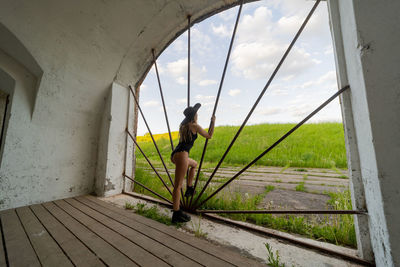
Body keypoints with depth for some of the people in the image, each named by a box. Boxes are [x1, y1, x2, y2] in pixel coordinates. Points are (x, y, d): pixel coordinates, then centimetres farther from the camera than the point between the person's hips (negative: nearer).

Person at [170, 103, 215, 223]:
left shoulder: (182, 125, 18)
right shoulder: (195, 126, -2)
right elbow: (209, 136, 8)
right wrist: (213, 122, 19)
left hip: (175, 155, 9)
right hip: (181, 154, -9)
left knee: (194, 164, 32)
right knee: (178, 185, -5)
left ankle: (189, 188, 30)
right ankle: (176, 214, 5)